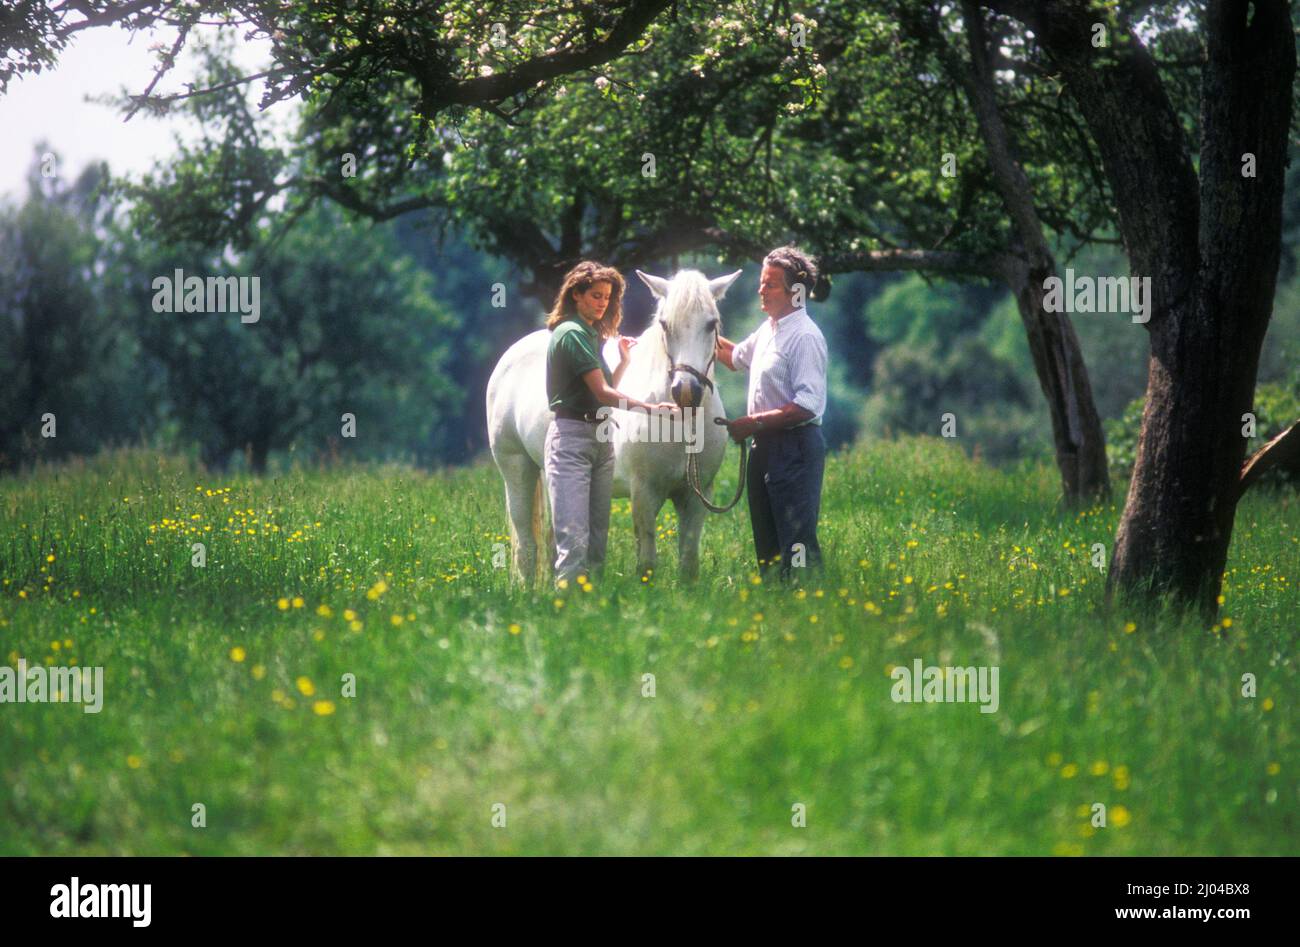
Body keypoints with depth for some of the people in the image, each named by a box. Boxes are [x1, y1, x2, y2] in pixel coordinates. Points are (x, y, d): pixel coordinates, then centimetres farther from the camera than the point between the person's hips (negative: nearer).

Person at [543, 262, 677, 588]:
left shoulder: (593, 335, 17)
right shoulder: (572, 334, -12)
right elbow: (602, 393, -20)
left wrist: (624, 362, 11)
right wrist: (650, 408, -27)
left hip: (600, 438, 10)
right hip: (571, 437, -10)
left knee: (598, 536, 8)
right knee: (573, 539, -15)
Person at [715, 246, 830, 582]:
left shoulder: (804, 336, -16)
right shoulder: (768, 329, 12)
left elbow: (807, 405, -23)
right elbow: (736, 357, 33)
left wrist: (754, 422, -20)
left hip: (795, 445, -10)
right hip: (765, 446, 10)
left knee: (796, 542, -11)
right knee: (766, 541, 15)